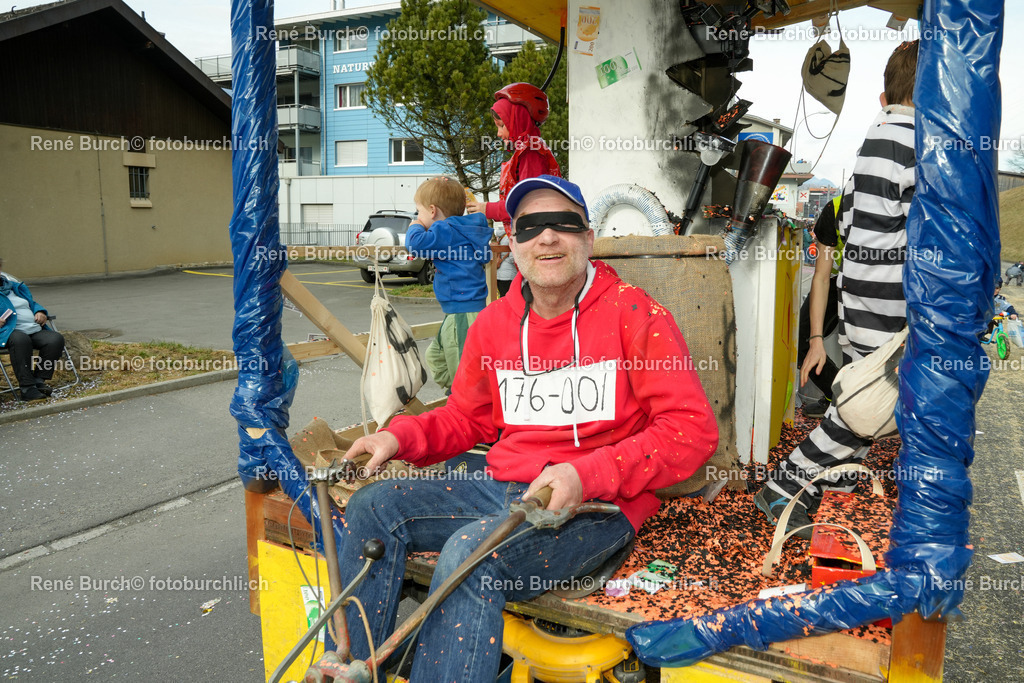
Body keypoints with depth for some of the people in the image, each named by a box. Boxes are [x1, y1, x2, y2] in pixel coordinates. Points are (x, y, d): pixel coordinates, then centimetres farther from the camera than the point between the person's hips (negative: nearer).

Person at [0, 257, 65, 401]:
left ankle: (39, 380, -17)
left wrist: (40, 313, 12)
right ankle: (26, 387, -35)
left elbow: (33, 303, 36)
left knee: (56, 339, -23)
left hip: (36, 330, 6)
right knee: (21, 340, -40)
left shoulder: (15, 286, 28)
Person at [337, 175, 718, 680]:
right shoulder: (493, 323, 10)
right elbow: (465, 418, 21)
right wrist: (400, 436, 0)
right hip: (504, 488, 6)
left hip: (599, 505, -6)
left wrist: (586, 475, -22)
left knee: (470, 551, -32)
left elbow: (694, 429, -12)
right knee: (373, 507, -6)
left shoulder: (633, 313, -7)